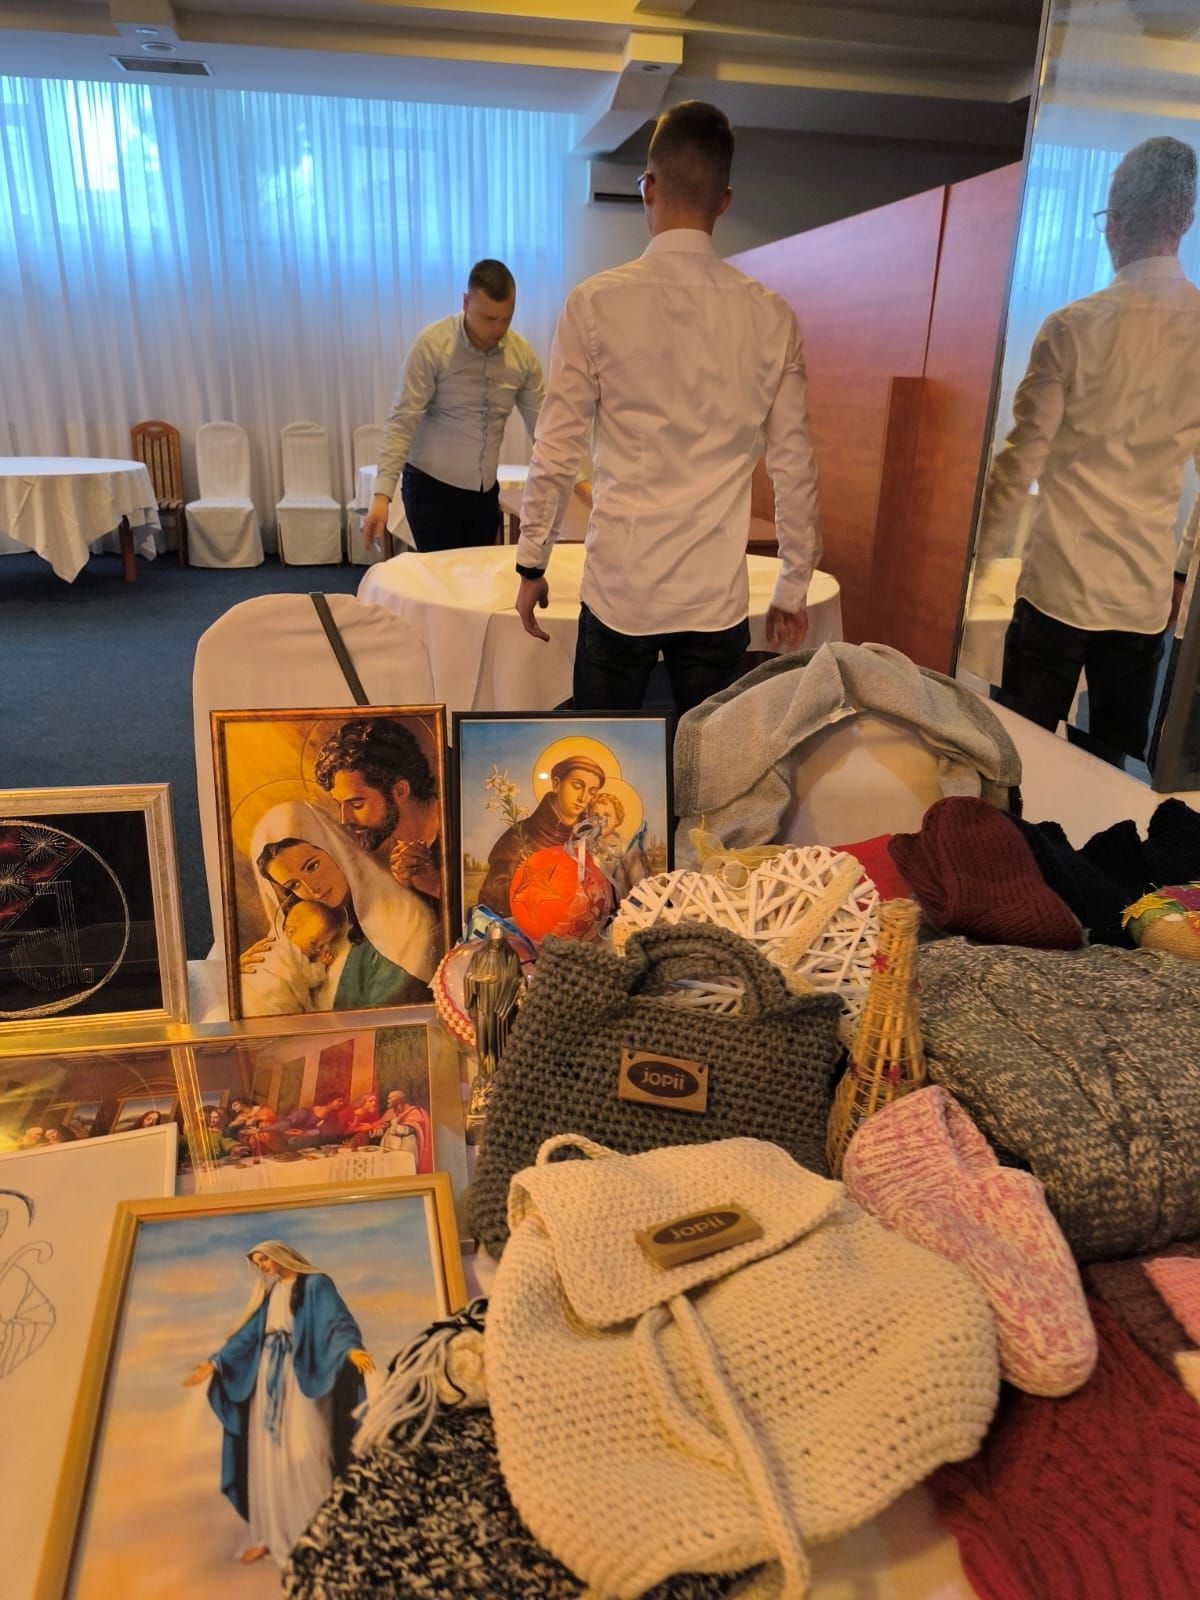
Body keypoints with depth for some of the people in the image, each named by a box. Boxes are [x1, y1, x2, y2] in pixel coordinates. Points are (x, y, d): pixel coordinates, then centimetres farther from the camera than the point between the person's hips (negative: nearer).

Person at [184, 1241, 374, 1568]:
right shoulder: (269, 1293, 15)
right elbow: (248, 1335, 19)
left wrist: (351, 1349, -36)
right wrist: (215, 1363, 13)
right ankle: (274, 1533, 16)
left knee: (303, 1453, -10)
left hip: (301, 1376, -7)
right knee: (269, 1454, 7)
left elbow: (336, 1321, -18)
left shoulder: (315, 1284, -6)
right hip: (268, 1377, 7)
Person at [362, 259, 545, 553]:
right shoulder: (432, 344, -15)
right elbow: (402, 423, -17)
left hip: (486, 490, 4)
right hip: (431, 486, -4)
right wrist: (383, 494, -26)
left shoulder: (522, 353, -2)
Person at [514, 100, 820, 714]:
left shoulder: (596, 302, -4)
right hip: (719, 595, 2)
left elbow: (555, 453, -3)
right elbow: (794, 467, 4)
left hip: (620, 589, -1)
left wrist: (532, 565, 9)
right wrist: (794, 588, 14)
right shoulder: (770, 317, 1)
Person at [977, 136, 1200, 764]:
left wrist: (986, 549, 7)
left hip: (1060, 587, -3)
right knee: (1109, 765, 13)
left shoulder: (1074, 327, -9)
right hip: (1148, 597, 4)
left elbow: (1022, 457, -8)